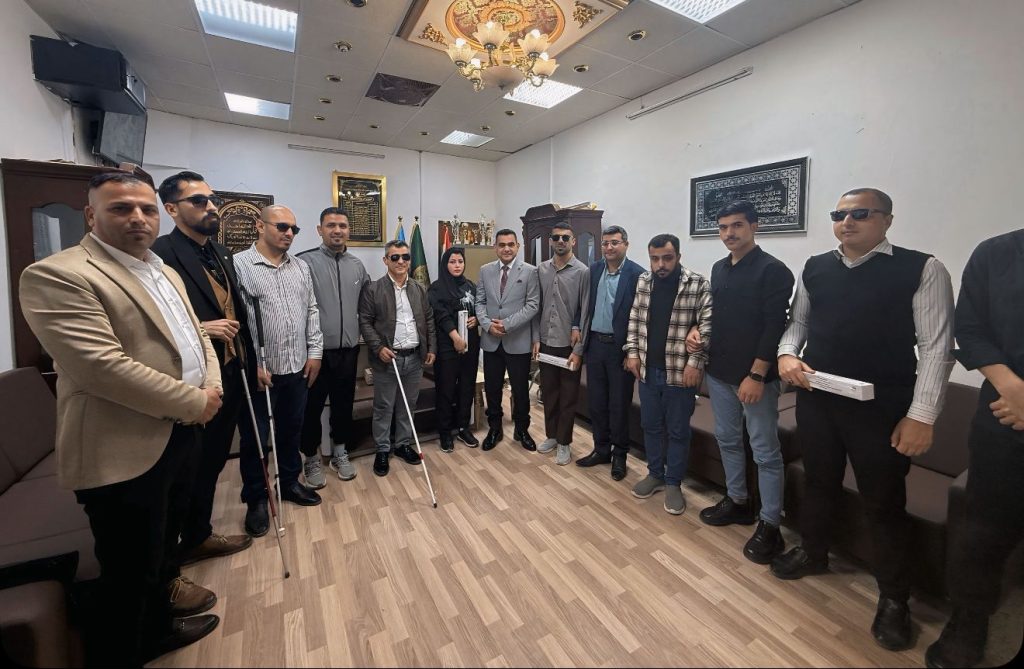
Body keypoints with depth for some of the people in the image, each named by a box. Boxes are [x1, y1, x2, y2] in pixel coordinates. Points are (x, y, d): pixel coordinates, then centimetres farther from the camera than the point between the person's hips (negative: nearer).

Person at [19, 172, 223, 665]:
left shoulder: (166, 273, 13)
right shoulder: (56, 275, -15)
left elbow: (196, 337, 15)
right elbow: (105, 368, -25)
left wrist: (211, 387, -4)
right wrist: (195, 403, -18)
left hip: (180, 435, 9)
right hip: (125, 452, -8)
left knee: (162, 548, 26)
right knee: (130, 574, 9)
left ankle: (159, 626, 47)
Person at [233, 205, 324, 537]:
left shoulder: (301, 267, 10)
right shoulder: (238, 265, -9)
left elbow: (312, 311, 11)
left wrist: (314, 352, 5)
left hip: (298, 368, 5)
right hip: (258, 372, -5)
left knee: (291, 431, 18)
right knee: (255, 439, 10)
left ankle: (289, 482, 37)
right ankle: (256, 499, 27)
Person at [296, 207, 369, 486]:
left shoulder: (357, 265, 7)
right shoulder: (305, 261, -10)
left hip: (349, 349, 5)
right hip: (317, 349, -4)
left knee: (344, 404, 16)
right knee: (312, 406, 9)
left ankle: (339, 452, 35)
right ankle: (311, 459, 29)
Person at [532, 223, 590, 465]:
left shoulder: (583, 272, -7)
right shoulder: (541, 270, 5)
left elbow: (585, 313, -9)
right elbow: (536, 307, 7)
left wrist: (578, 350, -12)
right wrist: (536, 339, 0)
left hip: (569, 344, -3)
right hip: (546, 343, 4)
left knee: (568, 396, 7)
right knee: (549, 392, 15)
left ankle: (564, 442, 22)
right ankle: (551, 436, 32)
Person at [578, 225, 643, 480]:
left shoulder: (637, 274, -9)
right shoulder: (593, 270, 6)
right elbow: (586, 305, 10)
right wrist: (581, 334, 3)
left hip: (620, 347, -4)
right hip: (594, 344, 5)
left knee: (619, 404, 7)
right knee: (596, 402, 13)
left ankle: (619, 454, 26)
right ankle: (601, 449, 30)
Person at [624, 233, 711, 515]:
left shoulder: (698, 285, -9)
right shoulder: (643, 281, 5)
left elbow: (707, 327, -11)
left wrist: (695, 363, -16)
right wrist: (632, 352, 3)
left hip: (680, 371, -4)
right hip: (648, 369, 4)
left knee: (677, 430, 9)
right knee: (651, 425, 16)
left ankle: (673, 483, 26)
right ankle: (655, 474, 34)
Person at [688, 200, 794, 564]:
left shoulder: (772, 270, -11)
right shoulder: (719, 268, 11)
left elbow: (775, 327, -16)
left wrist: (757, 375, -20)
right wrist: (698, 329, 1)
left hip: (755, 376, -7)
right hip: (719, 372, 8)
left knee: (765, 451, 3)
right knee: (727, 439, 17)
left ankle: (770, 525, 16)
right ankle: (737, 501, 35)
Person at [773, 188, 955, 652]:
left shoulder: (921, 269, -7)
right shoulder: (815, 268, 5)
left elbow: (936, 347, -9)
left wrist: (921, 415, -13)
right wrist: (787, 354, -8)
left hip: (881, 408, -3)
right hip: (815, 399, 4)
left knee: (884, 503, 11)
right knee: (819, 483, 21)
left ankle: (893, 598, 33)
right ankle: (813, 553, 45)